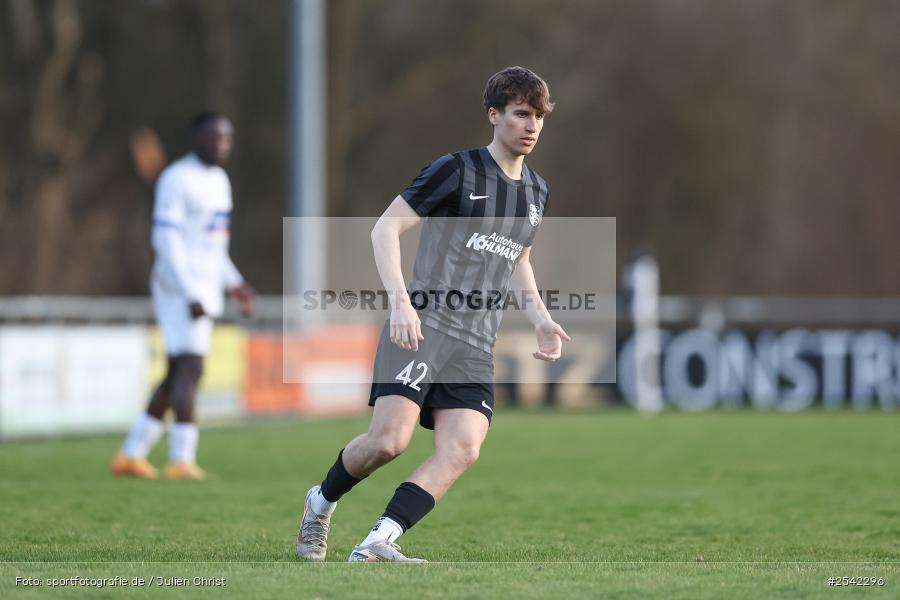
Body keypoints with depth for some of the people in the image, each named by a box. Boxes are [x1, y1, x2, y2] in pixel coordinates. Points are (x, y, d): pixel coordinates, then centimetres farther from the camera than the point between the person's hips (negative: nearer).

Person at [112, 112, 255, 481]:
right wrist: (190, 294, -23)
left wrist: (234, 284, 16)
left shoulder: (218, 180, 17)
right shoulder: (176, 180, -11)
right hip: (180, 289, -9)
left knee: (178, 376, 10)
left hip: (203, 292, 9)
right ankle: (182, 458, -16)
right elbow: (165, 239, -17)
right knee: (191, 367, -15)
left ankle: (131, 454, 15)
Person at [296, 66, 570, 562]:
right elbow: (385, 228, -7)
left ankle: (376, 544, -20)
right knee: (390, 439, -18)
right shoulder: (457, 170, -4)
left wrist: (541, 319, 17)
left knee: (462, 450, -16)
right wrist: (401, 301, -20)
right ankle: (321, 502, 12)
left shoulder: (536, 191, 17)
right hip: (421, 328, -6)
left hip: (475, 349, 6)